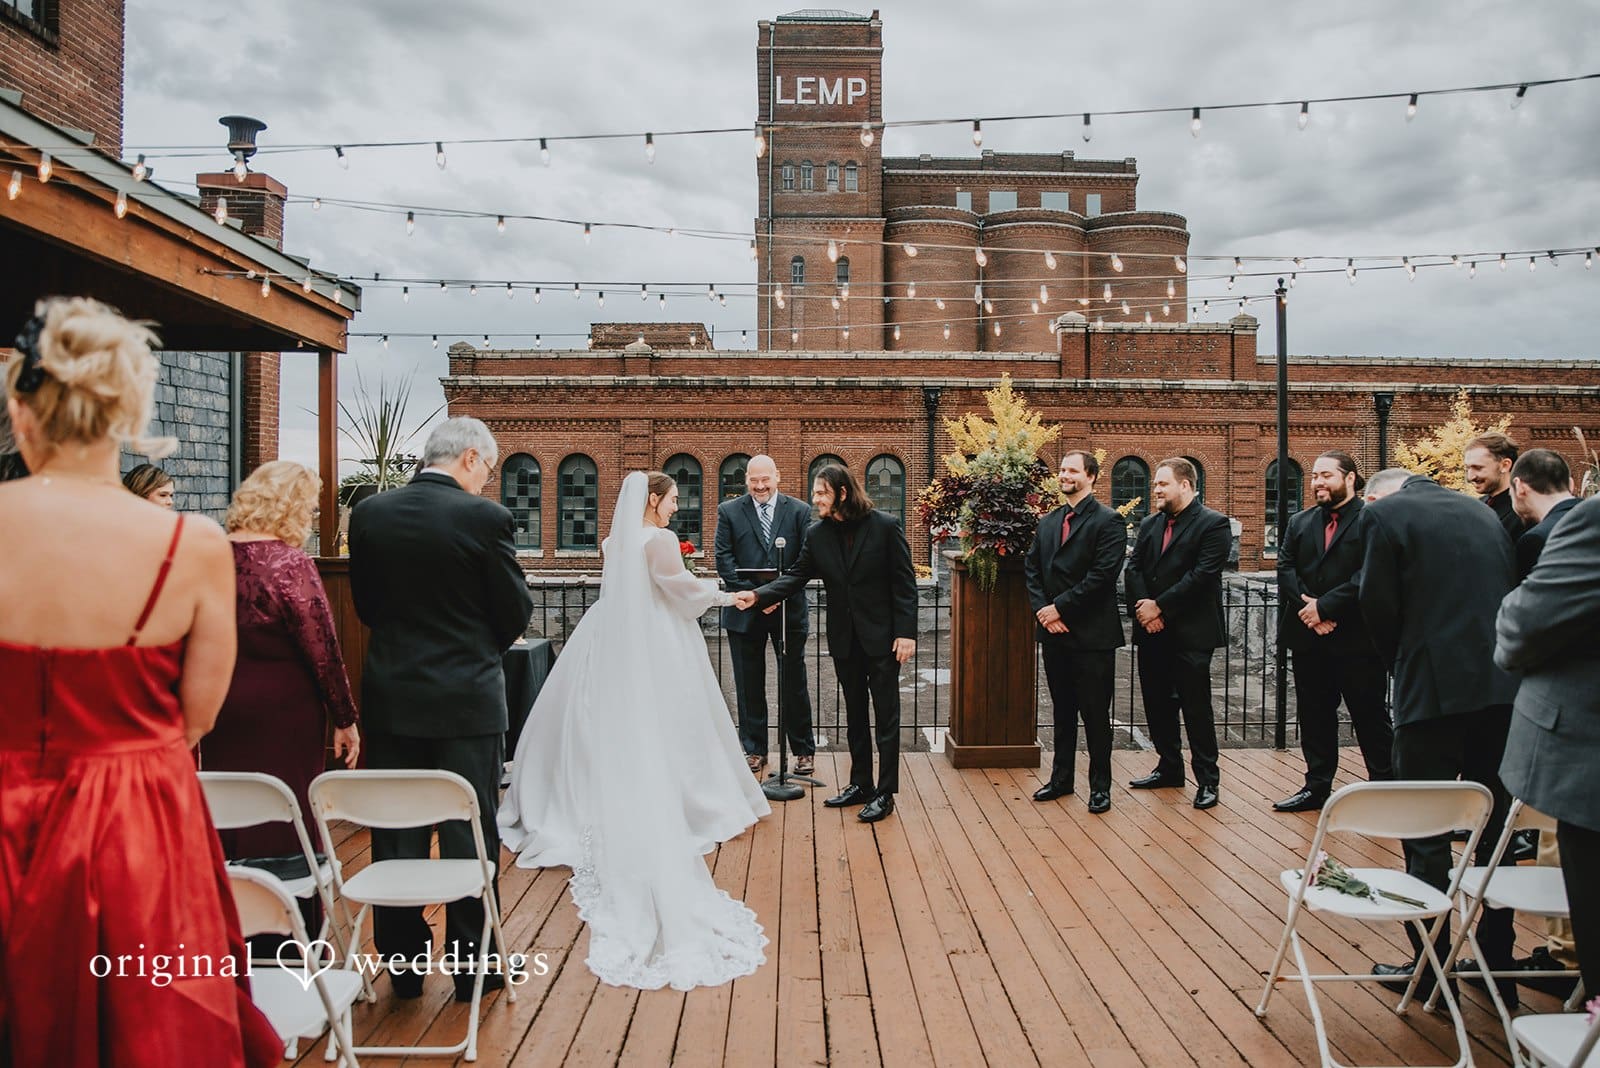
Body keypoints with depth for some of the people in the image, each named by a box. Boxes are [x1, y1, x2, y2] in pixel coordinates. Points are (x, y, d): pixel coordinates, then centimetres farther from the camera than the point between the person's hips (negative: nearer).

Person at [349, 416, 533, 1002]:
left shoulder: (368, 513, 0)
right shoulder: (483, 517, -13)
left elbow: (365, 603, 8)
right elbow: (515, 613, -8)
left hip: (389, 695, 4)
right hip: (466, 697, -4)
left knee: (396, 835, 14)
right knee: (470, 835, 8)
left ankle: (402, 963, 25)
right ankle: (474, 964, 20)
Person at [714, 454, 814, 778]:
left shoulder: (799, 511, 3)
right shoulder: (729, 511, 4)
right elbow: (724, 559, -3)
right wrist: (753, 593, -14)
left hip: (789, 609, 0)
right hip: (745, 611, 1)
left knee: (794, 682, 7)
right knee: (749, 685, 8)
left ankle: (804, 750, 19)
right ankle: (754, 749, 21)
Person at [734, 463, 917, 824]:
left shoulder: (885, 527, -10)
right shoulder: (817, 534, 1)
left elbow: (904, 582, -9)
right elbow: (796, 576, 3)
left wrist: (906, 632, -15)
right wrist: (758, 596, -13)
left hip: (881, 635, -5)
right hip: (844, 639, 5)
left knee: (886, 716, 2)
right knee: (855, 715, 15)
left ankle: (885, 793, 11)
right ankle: (860, 784, 27)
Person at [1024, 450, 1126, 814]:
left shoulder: (1108, 521, -7)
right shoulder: (1047, 522, 13)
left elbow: (1101, 575, -17)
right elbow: (1031, 569, 10)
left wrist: (1060, 607, -16)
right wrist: (1042, 610, -5)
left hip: (1092, 634, -6)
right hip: (1054, 632, 6)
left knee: (1095, 714, 2)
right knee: (1062, 711, 15)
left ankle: (1100, 785, 14)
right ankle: (1061, 778, 26)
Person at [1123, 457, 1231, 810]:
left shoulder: (1213, 524, -6)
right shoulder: (1149, 525, 14)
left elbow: (1202, 575, -15)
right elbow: (1134, 569, 8)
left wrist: (1159, 607, -15)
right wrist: (1143, 608, -9)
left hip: (1190, 632, -6)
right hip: (1152, 631, 7)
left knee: (1196, 707, -2)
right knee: (1157, 702, 12)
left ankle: (1207, 780, 9)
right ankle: (1169, 767, 27)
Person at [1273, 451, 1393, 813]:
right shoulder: (1299, 522, 14)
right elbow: (1286, 568, 5)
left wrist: (1325, 606, -17)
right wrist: (1307, 606, -11)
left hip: (1357, 638, -5)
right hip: (1308, 637, 6)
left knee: (1370, 716, 4)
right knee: (1314, 715, 12)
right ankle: (1317, 786, 22)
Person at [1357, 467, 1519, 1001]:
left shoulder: (1382, 514, -4)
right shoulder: (1481, 511, 14)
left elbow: (1379, 607, -6)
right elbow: (1510, 593, 14)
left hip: (1433, 690, -6)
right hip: (1502, 688, 6)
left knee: (1425, 836, 5)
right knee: (1493, 831, 16)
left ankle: (1432, 968, 12)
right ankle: (1497, 963, 26)